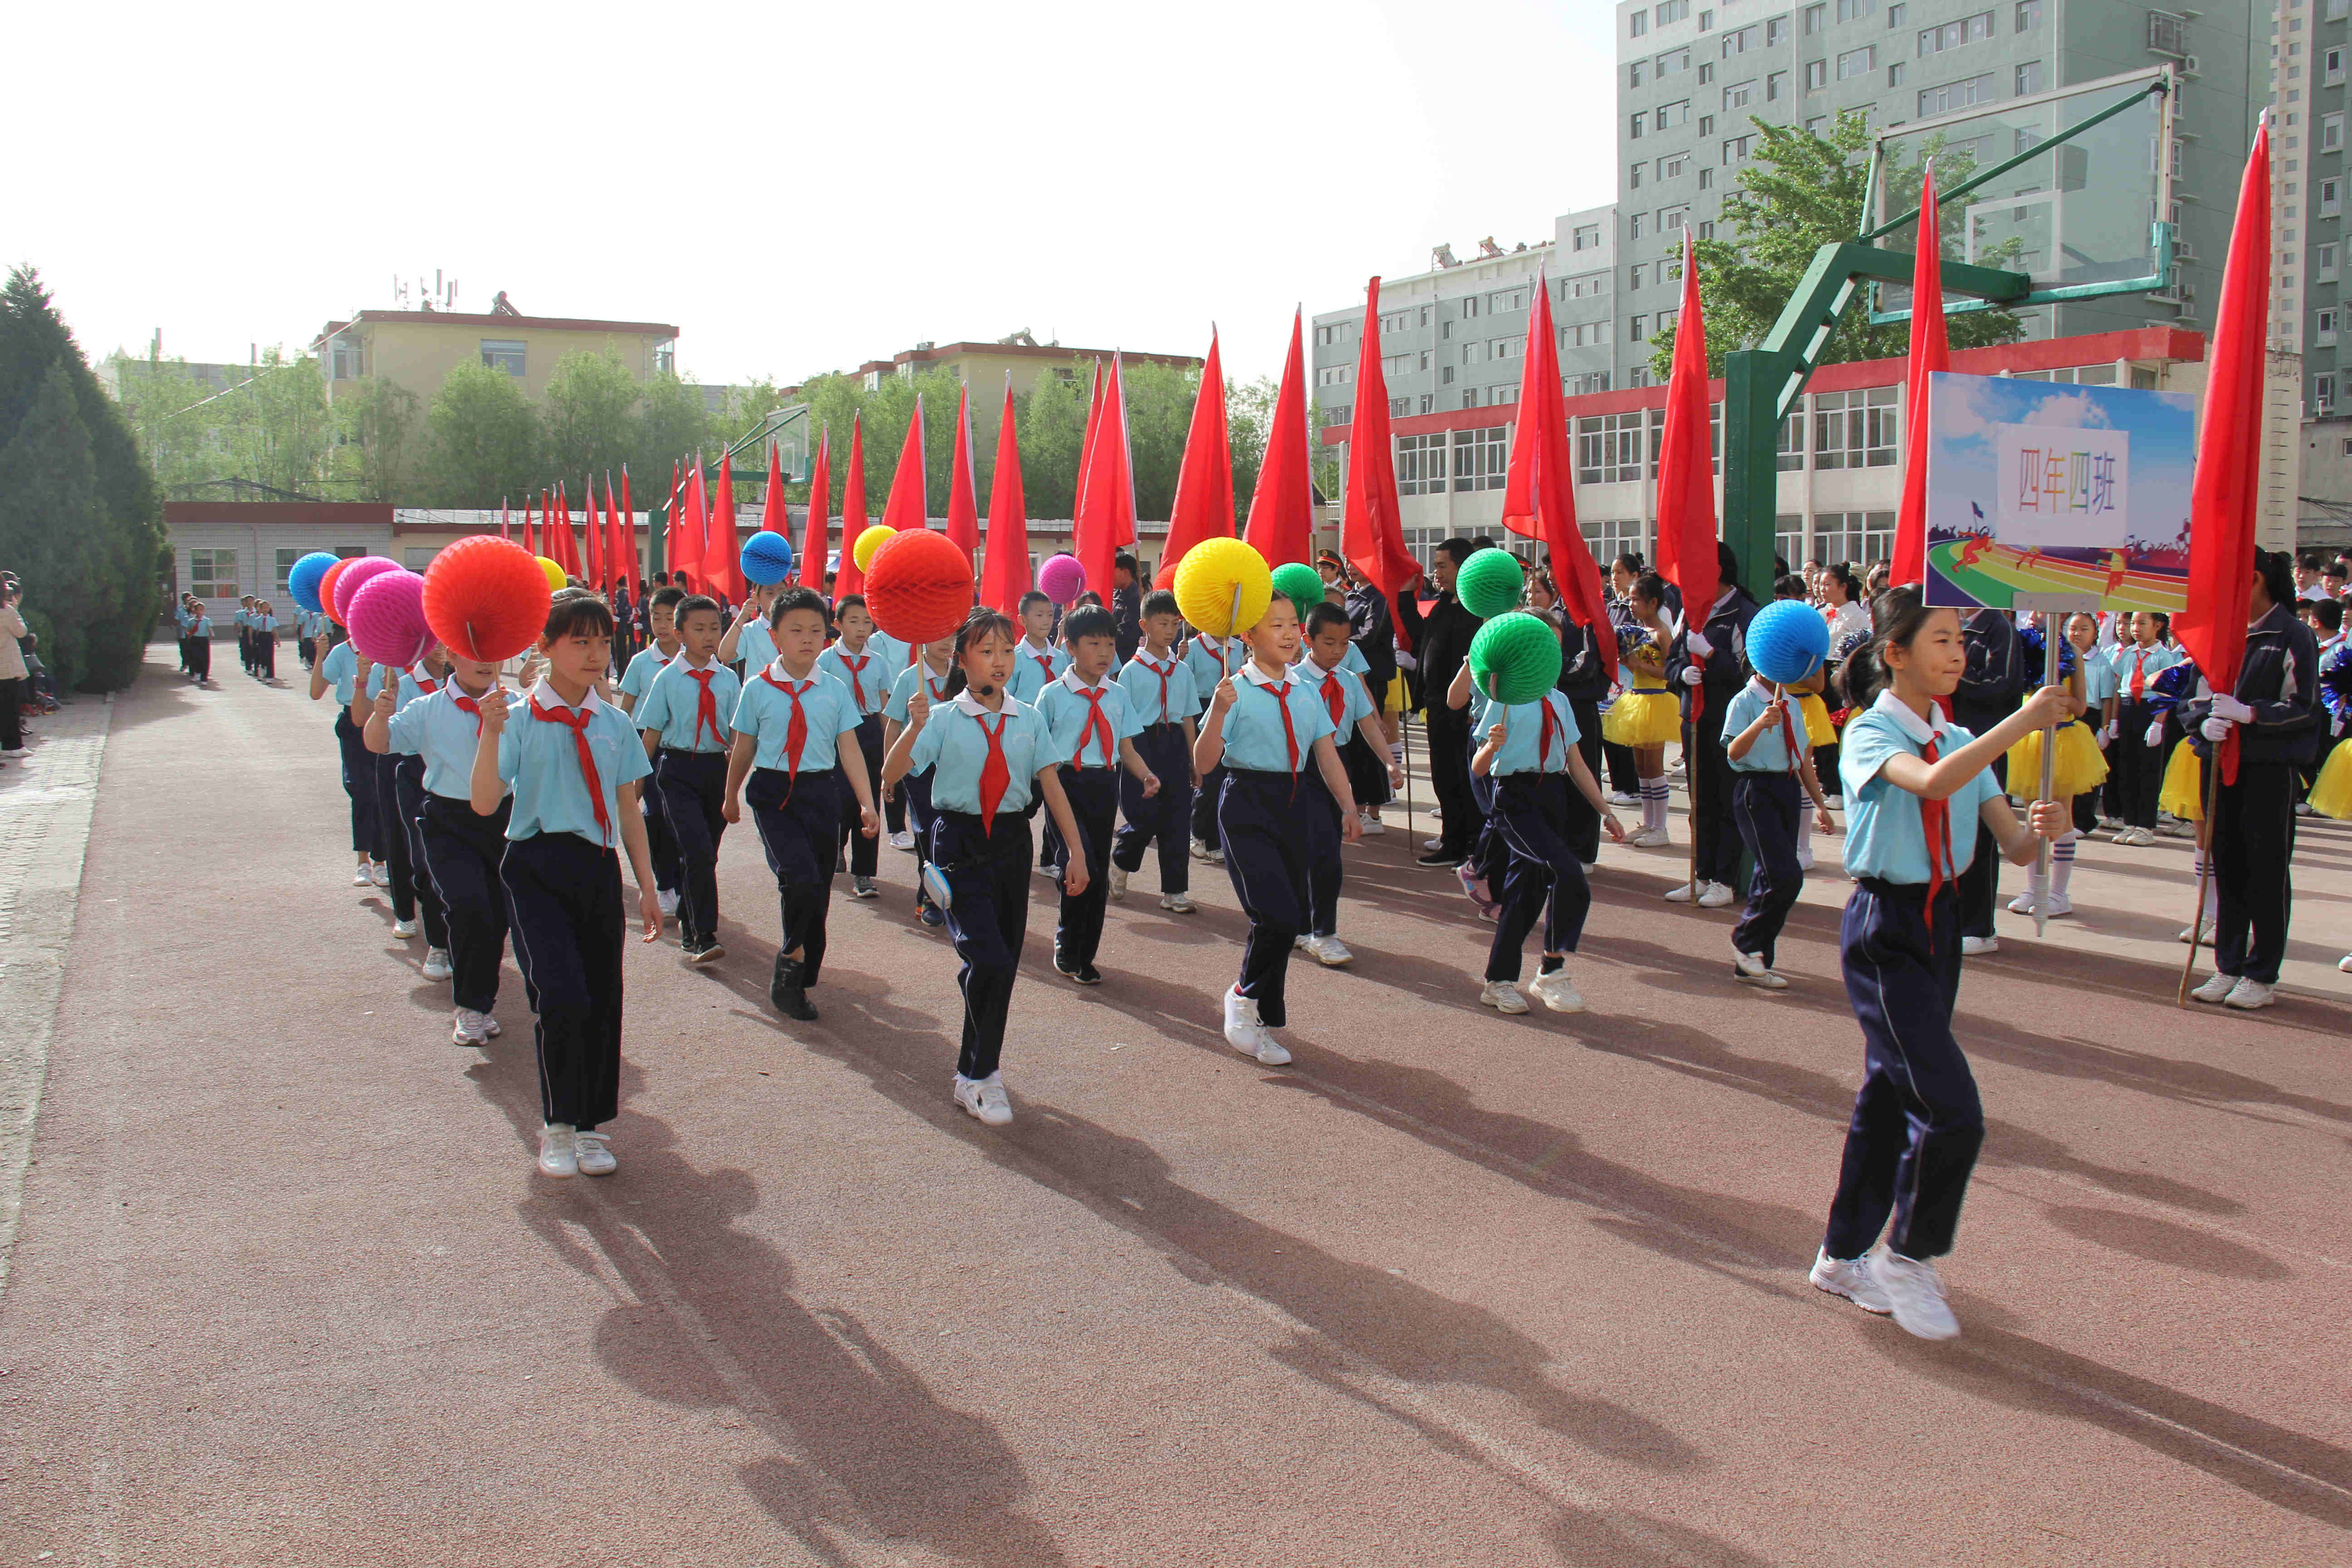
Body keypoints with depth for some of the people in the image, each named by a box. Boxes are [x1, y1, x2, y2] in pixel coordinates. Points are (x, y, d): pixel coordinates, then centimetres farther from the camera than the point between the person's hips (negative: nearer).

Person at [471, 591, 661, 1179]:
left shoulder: (614, 724, 9)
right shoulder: (520, 720, -3)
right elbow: (485, 803, -12)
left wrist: (647, 886, 14)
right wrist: (490, 733, -22)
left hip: (599, 869, 4)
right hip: (538, 869, -4)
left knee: (602, 998, 7)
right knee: (562, 997, -17)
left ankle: (591, 1125, 26)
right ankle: (557, 1126, 5)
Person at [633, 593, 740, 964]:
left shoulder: (727, 679, 5)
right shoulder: (667, 678, -2)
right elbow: (652, 732, 2)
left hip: (719, 768, 3)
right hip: (679, 769, -3)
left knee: (705, 854, 13)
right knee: (698, 853, -15)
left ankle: (688, 926, 33)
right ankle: (703, 937, -11)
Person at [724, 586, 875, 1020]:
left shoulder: (835, 690, 4)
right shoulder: (758, 688, 1)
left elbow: (849, 748, 3)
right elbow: (744, 748, 11)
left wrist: (867, 804, -4)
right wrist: (731, 797, 19)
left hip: (821, 793, 3)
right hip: (773, 793, -3)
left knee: (819, 889, 7)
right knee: (801, 878, -22)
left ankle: (796, 978, 25)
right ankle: (792, 958, 0)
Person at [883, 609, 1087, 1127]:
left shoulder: (1029, 719, 5)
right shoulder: (944, 719, -4)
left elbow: (1052, 786, 5)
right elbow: (890, 777, -12)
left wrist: (1076, 852, 2)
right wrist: (914, 725, -26)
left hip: (1012, 841, 4)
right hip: (960, 845, -4)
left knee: (1004, 961, 8)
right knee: (990, 959, -15)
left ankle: (982, 1064, 29)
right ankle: (977, 1078, 1)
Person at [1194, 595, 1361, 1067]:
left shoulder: (1305, 692, 10)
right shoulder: (1236, 692, -7)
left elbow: (1327, 754, 14)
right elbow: (1203, 764, -12)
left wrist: (1348, 808, 4)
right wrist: (1218, 712, -26)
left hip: (1293, 805, 6)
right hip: (1247, 806, -6)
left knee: (1289, 920, 9)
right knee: (1278, 916, -18)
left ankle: (1262, 1020, 26)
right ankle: (1245, 997, 10)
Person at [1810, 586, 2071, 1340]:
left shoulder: (1961, 741, 8)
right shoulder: (1868, 734, -12)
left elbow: (2013, 845, 3)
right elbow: (1929, 782, -34)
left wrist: (2044, 827, -19)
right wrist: (2024, 721, -32)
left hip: (1941, 923, 7)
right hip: (1883, 928, -7)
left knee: (1890, 1094, 15)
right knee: (1951, 1107, -13)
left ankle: (1844, 1256, 30)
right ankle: (1909, 1256, 10)